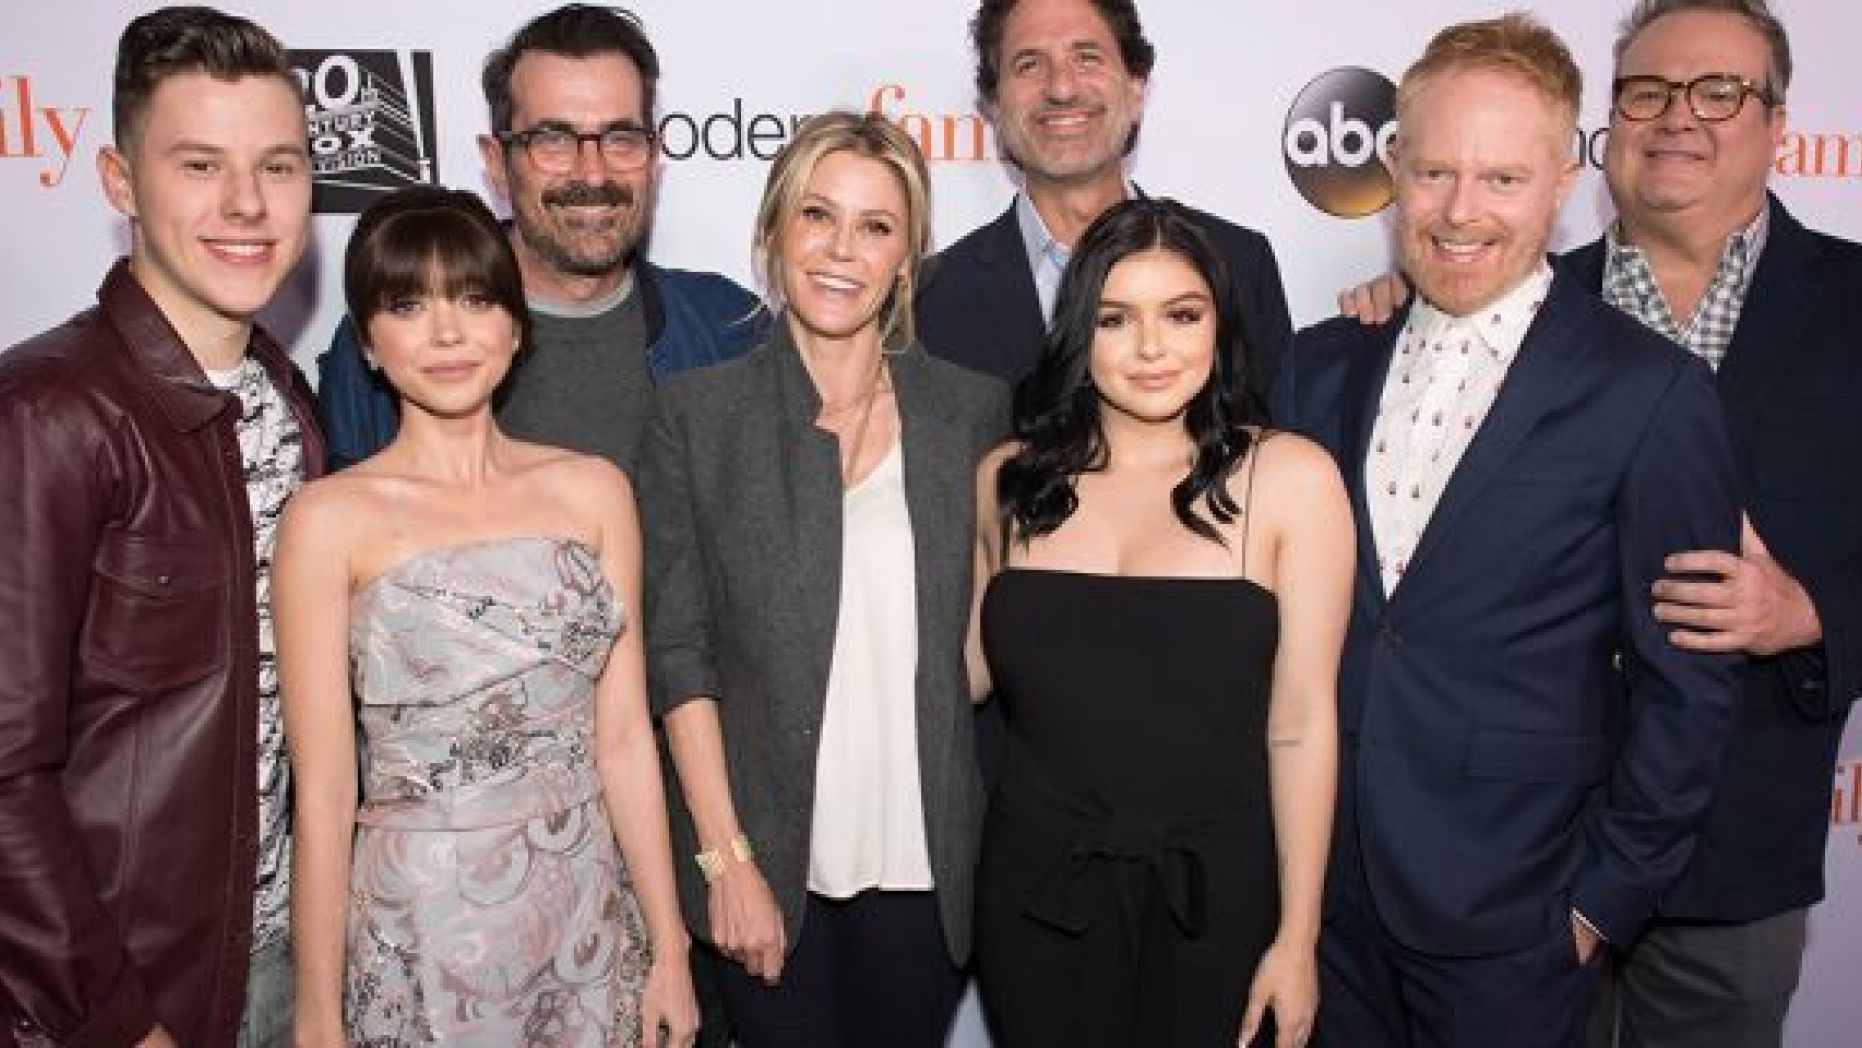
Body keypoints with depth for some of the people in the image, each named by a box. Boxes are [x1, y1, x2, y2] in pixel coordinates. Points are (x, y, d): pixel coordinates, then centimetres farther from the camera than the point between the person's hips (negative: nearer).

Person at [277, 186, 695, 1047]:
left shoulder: (594, 491, 1)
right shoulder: (332, 519, -8)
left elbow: (625, 739, 1)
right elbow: (323, 793, -7)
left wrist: (668, 947, 2)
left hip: (592, 919, 3)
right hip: (419, 933, -3)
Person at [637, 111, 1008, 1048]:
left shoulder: (974, 409, 2)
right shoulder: (696, 415, -3)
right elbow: (677, 652, -4)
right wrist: (726, 860, -9)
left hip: (925, 862, 2)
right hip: (769, 862, -1)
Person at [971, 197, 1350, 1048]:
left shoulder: (1290, 476, -8)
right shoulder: (1009, 480, 2)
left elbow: (1300, 723, -8)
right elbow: (979, 669, 9)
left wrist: (1297, 941, -6)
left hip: (1216, 893, -2)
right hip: (1035, 891, 3)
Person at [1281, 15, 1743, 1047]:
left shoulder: (1651, 392, -10)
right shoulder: (1322, 364, 2)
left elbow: (1686, 684, -6)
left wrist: (1606, 895, -5)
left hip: (1508, 918, -3)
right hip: (1315, 882, 4)